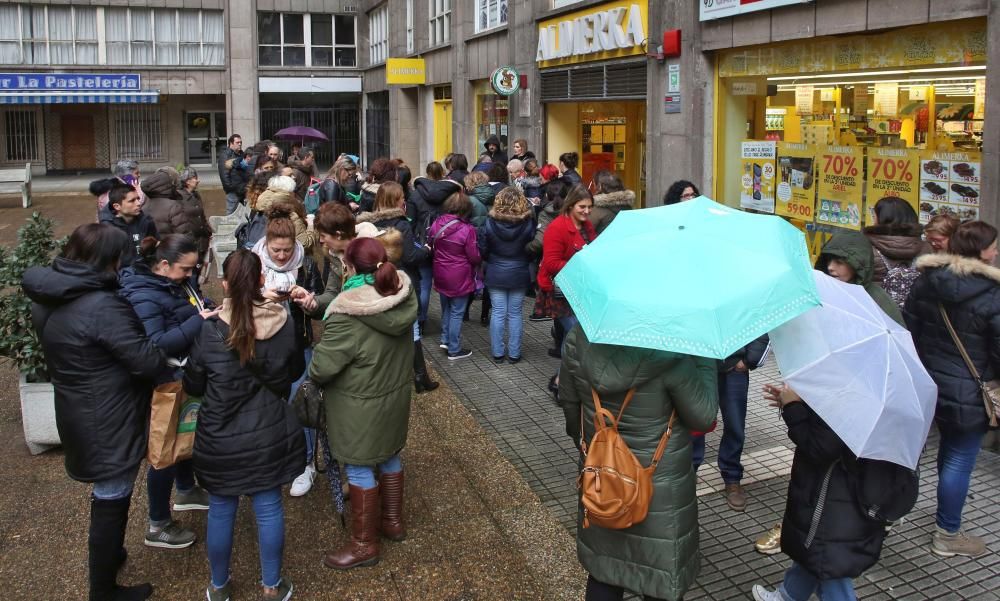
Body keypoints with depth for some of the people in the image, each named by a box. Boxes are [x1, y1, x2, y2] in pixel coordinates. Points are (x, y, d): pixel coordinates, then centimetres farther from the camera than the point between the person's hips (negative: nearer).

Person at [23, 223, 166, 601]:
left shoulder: (47, 298, 1)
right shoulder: (103, 306, -28)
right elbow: (148, 361, -27)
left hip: (77, 416, 9)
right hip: (108, 426, -8)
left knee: (108, 497, 27)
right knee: (111, 503, 9)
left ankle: (107, 555, 47)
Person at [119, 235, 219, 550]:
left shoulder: (176, 282, 1)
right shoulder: (144, 296, -26)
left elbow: (197, 306, 15)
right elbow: (156, 344, -34)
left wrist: (212, 311, -5)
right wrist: (197, 322, -36)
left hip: (183, 376, 9)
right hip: (164, 385, -9)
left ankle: (186, 491, 49)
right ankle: (158, 526, 18)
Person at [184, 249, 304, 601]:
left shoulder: (210, 331, -18)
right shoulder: (283, 324, -11)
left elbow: (192, 386, -4)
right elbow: (295, 371, 6)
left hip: (221, 440, -1)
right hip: (269, 435, 2)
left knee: (221, 511, 16)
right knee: (269, 508, 15)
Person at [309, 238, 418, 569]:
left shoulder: (347, 316, -30)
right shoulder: (402, 296, -8)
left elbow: (322, 366, -24)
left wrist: (313, 375, 2)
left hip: (360, 403, -7)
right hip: (396, 393, 7)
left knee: (359, 468, 9)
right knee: (389, 456, 24)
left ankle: (364, 543, 23)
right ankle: (393, 520, 42)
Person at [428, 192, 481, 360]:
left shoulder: (437, 224, -7)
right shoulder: (467, 230, -22)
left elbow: (429, 245, 6)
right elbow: (474, 257, -15)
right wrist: (480, 259, 7)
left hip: (441, 275, 5)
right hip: (460, 278, -5)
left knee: (446, 308, 25)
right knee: (457, 313, 6)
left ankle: (445, 339, 33)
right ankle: (454, 350, 14)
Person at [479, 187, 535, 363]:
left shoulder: (489, 223, -12)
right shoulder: (528, 223, -12)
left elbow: (481, 250, -6)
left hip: (496, 275, 0)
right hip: (519, 275, 0)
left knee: (498, 313, 8)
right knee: (515, 314, 10)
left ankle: (497, 352, 14)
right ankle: (514, 353, 15)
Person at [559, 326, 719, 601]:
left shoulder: (577, 340, -13)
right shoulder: (668, 355, -28)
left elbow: (569, 401, 2)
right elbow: (702, 416, -15)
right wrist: (705, 357, -6)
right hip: (658, 489, -4)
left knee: (604, 566, 22)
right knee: (662, 576, 16)